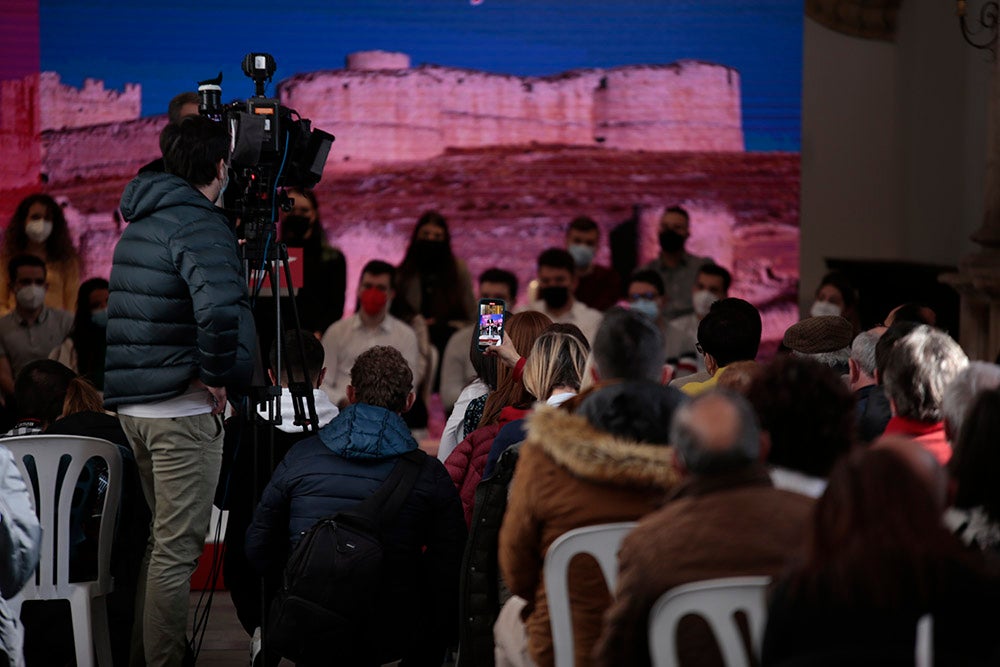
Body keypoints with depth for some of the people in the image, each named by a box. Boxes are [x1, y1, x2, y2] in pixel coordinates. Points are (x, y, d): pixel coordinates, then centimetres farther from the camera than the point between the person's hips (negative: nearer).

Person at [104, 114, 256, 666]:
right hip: (182, 407, -9)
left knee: (165, 540, 18)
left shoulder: (141, 220, 14)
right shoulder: (199, 225, -15)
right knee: (177, 547, -6)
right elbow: (218, 308, -32)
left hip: (133, 403, 9)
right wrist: (215, 374, -18)